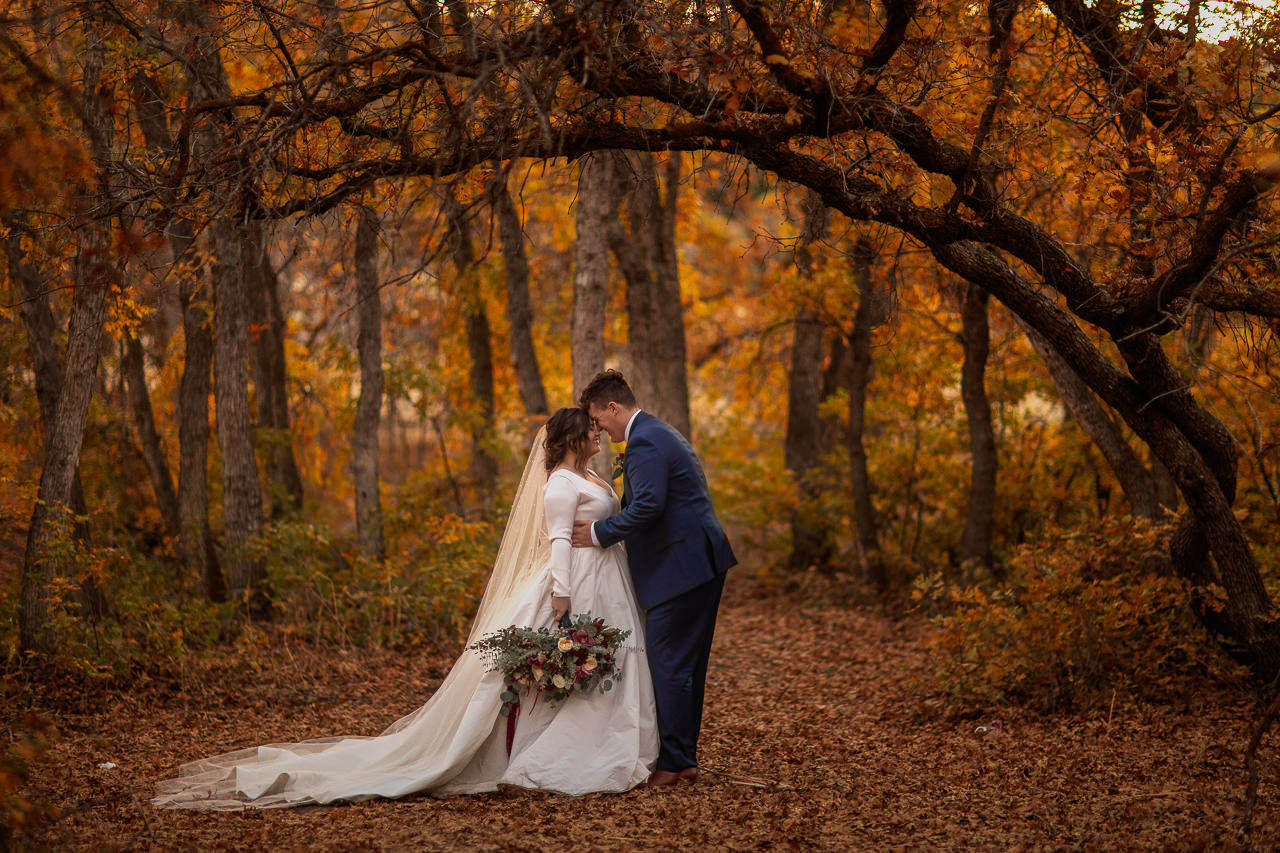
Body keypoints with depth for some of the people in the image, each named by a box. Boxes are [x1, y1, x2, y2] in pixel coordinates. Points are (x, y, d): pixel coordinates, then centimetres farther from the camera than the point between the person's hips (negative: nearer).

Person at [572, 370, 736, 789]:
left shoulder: (643, 444, -14)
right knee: (686, 664, 14)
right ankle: (685, 758, 19)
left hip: (680, 567, -11)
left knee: (670, 665, -6)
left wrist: (600, 532, -13)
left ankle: (673, 763, -2)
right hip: (702, 563, 11)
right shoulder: (660, 433, 20)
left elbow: (647, 506, -24)